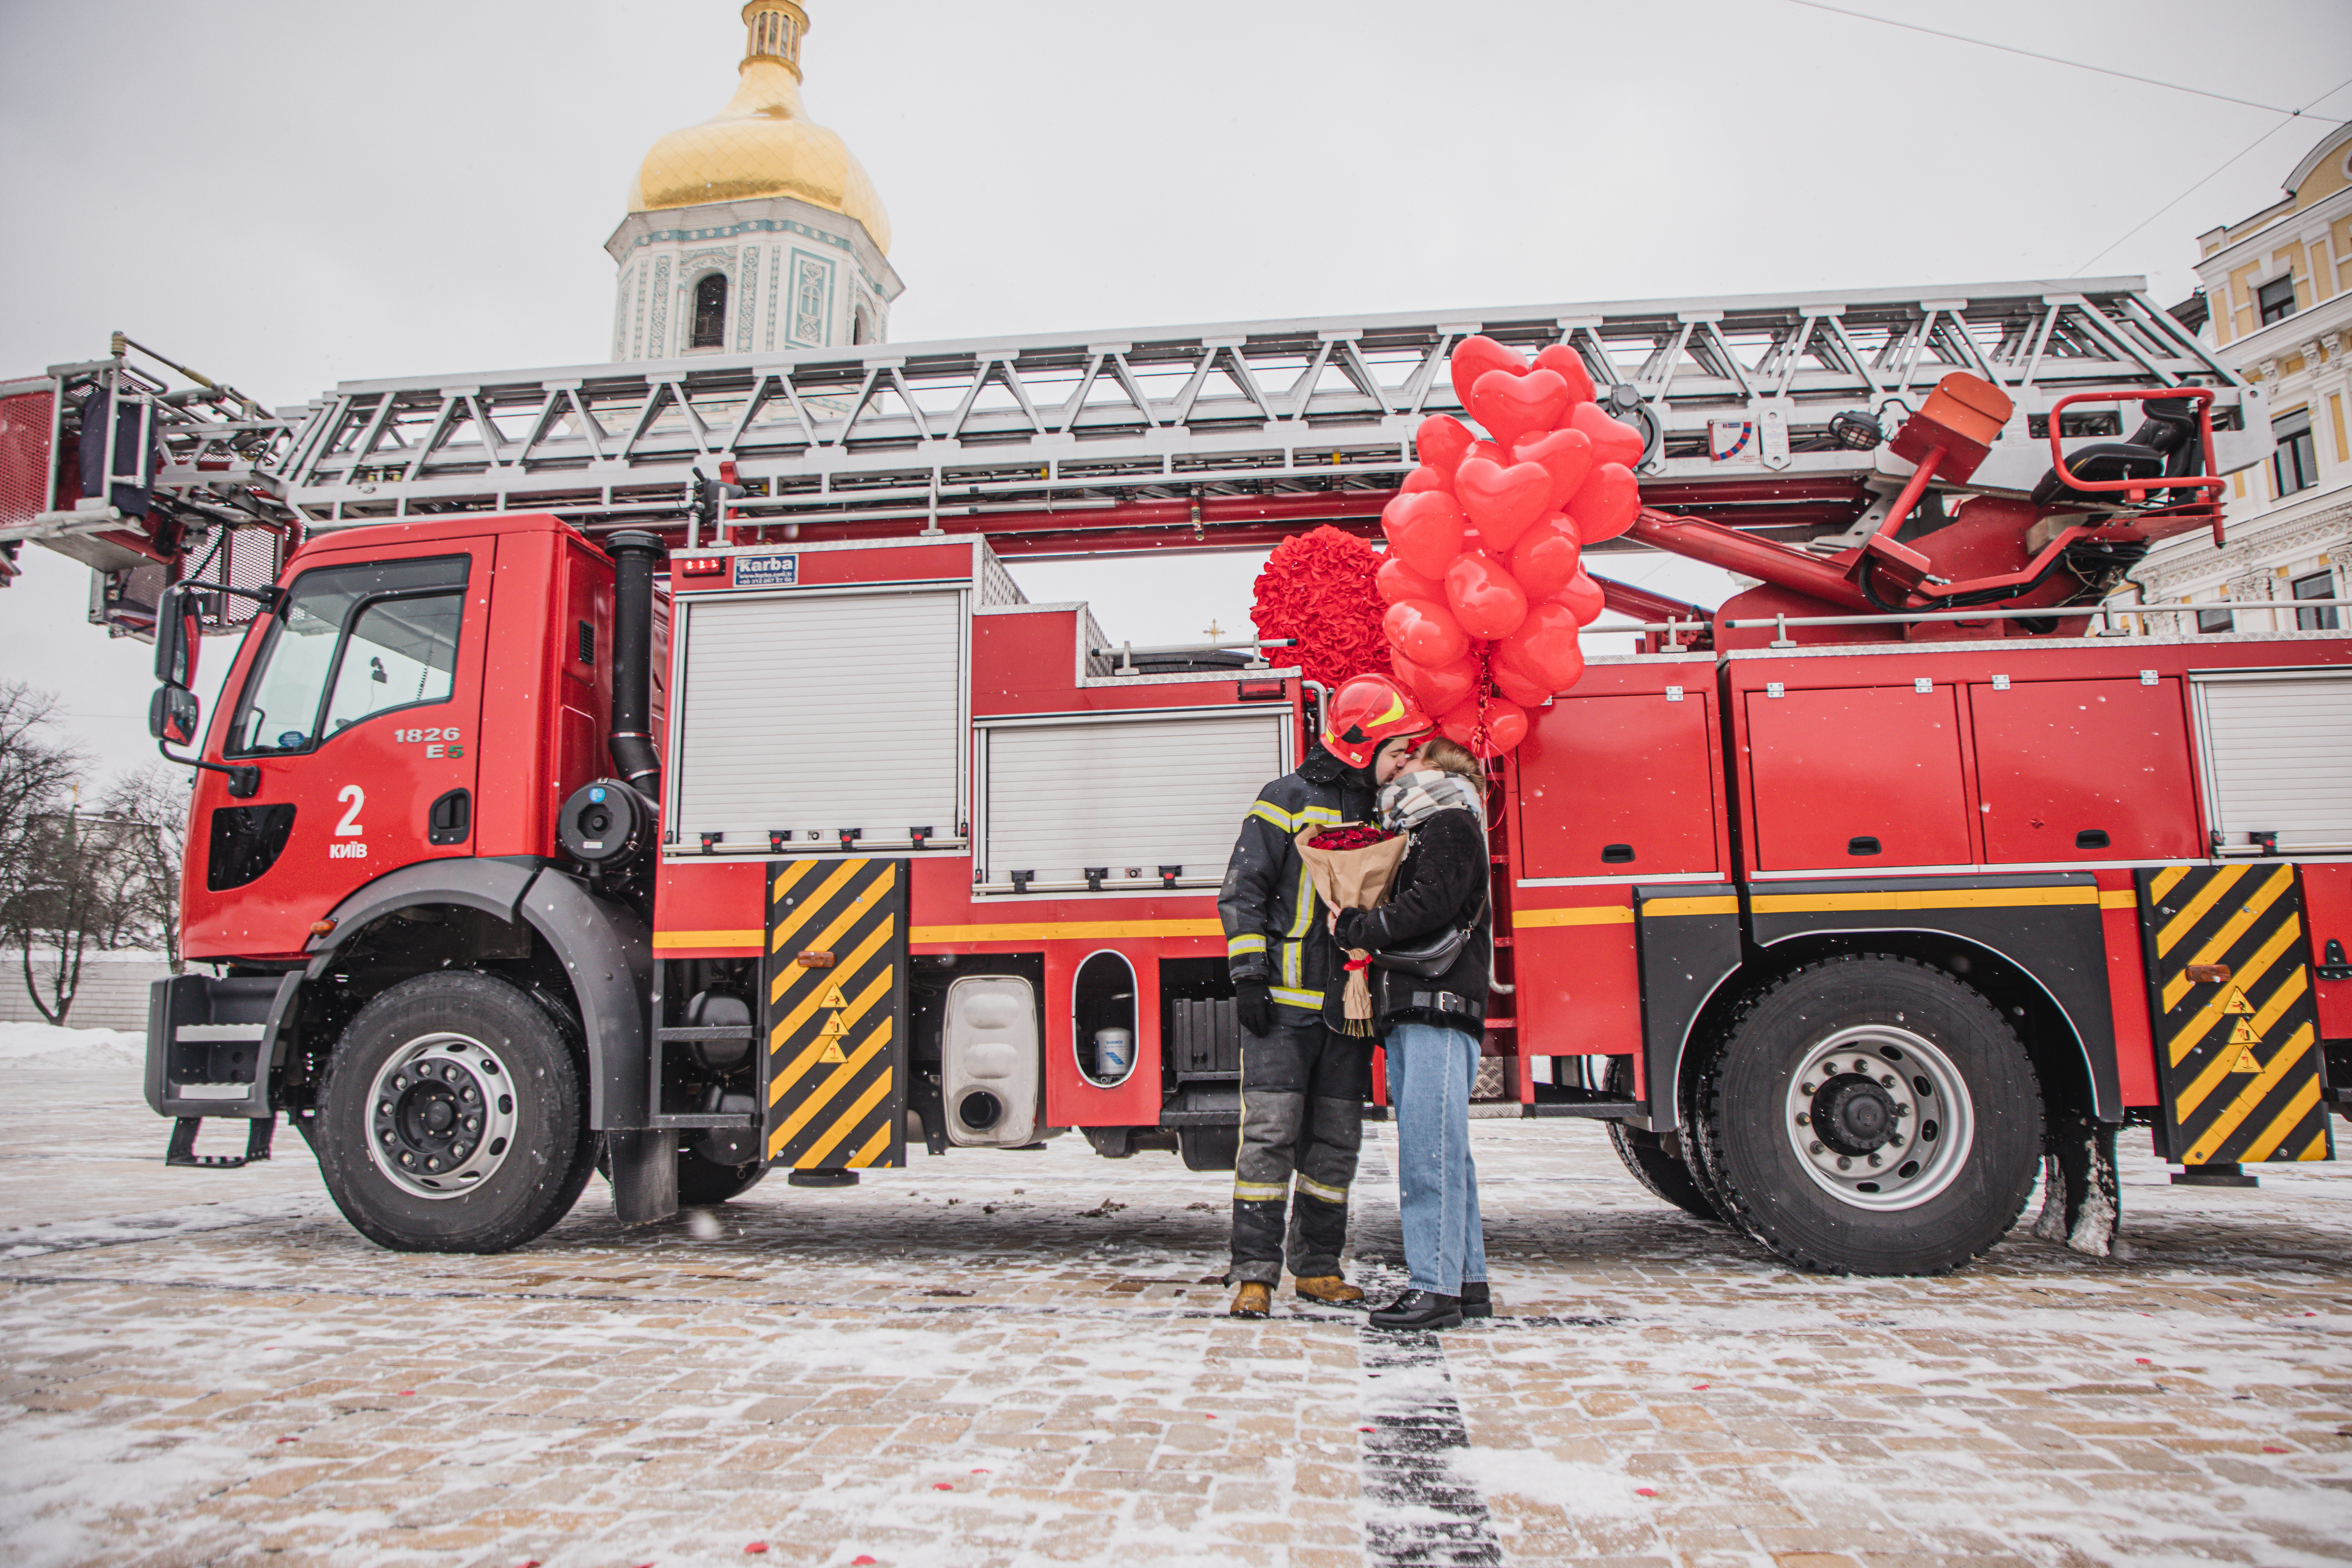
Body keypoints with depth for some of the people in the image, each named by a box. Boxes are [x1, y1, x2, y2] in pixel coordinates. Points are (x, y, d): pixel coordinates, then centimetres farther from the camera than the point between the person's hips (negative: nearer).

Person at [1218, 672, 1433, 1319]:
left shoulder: (1384, 811, 16)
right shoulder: (1289, 799, -2)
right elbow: (1243, 889, -5)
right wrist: (1249, 973, -13)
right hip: (1285, 1003, -6)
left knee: (1336, 1143, 9)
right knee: (1270, 1133, -8)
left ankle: (1318, 1267, 20)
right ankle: (1254, 1273, -2)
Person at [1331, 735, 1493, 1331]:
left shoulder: (1451, 824, -2)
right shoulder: (1419, 833, 27)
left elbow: (1428, 906, -15)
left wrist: (1353, 930, -7)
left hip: (1439, 1009, -9)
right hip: (1408, 1015, 9)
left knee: (1429, 1152, -12)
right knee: (1439, 1151, 10)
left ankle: (1436, 1288, -10)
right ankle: (1468, 1282, 15)